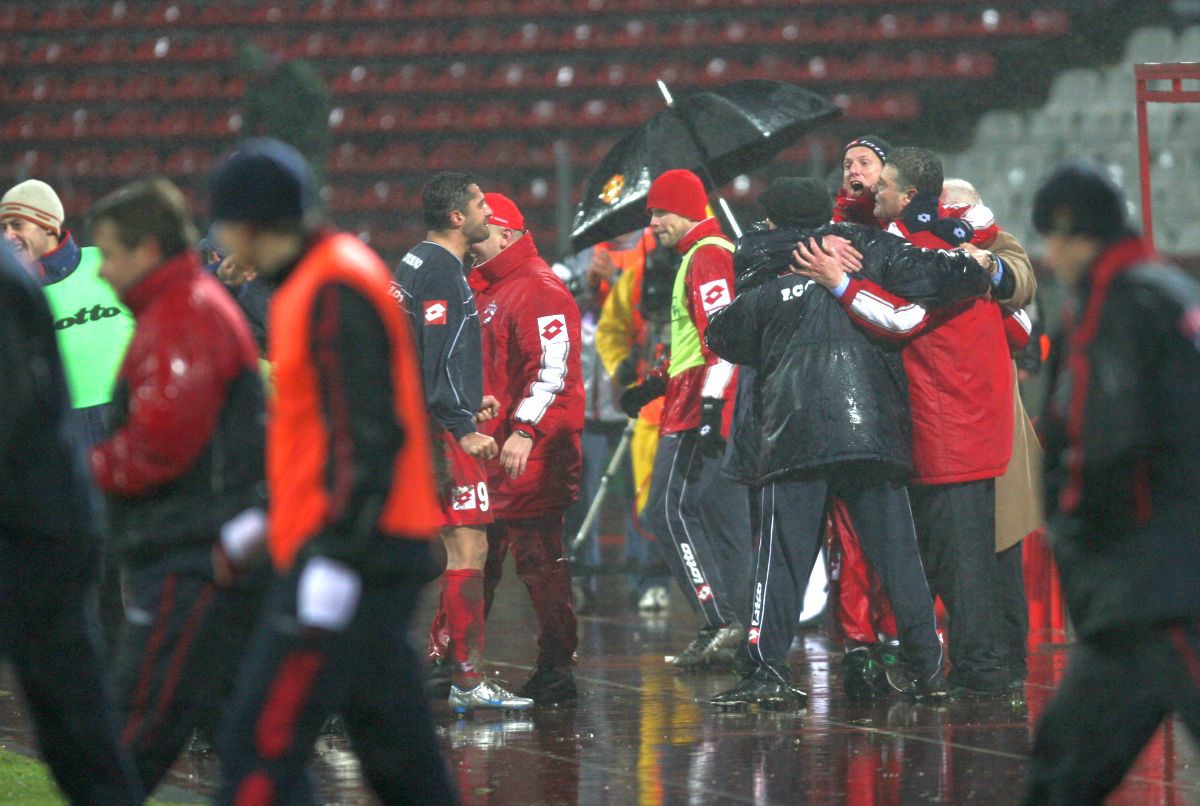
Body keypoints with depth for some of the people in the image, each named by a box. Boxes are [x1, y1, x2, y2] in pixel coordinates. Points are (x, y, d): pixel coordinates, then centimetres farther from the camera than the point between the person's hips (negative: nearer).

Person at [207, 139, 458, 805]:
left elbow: (372, 432, -21)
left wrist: (336, 555, -24)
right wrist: (269, 521, 27)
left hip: (343, 561, -10)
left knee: (259, 747, -12)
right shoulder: (309, 283, 17)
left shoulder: (336, 291, -13)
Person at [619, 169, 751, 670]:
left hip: (699, 415, -10)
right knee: (725, 520, 10)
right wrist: (659, 383, 24)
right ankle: (738, 627, 11)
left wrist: (708, 409, -25)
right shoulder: (713, 255, 22)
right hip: (722, 417, 10)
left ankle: (719, 623, -16)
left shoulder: (707, 257, -11)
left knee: (670, 510, -11)